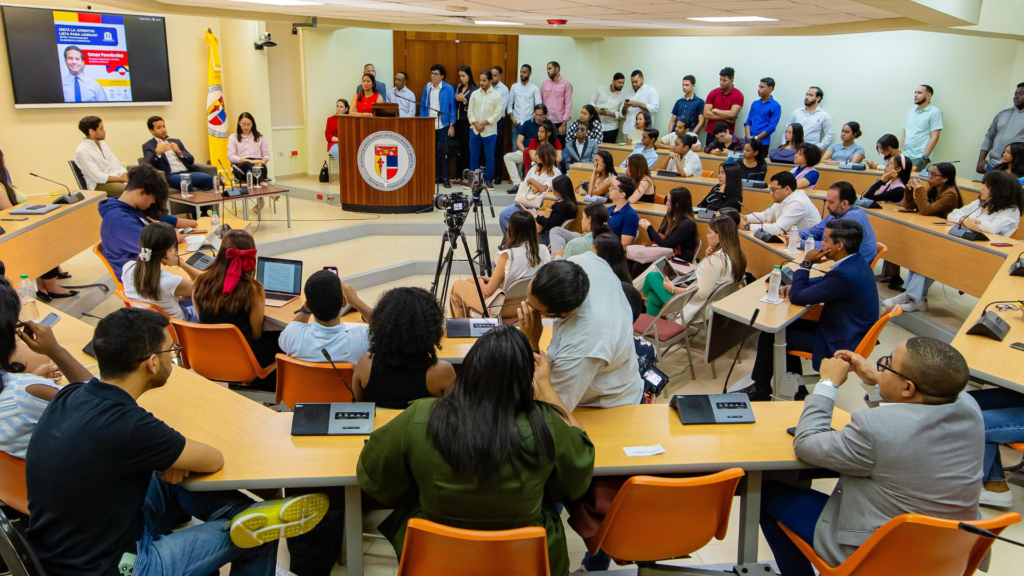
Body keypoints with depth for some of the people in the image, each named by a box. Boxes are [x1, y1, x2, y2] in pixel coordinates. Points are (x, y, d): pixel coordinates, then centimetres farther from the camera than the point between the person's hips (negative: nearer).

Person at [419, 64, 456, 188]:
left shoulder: (448, 88, -4)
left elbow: (452, 107, -4)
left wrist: (452, 125, -9)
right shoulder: (427, 87, 7)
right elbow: (422, 106, 9)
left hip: (443, 125, -4)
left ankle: (445, 178, 2)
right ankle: (435, 176, 15)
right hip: (429, 125, 4)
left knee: (443, 151, -2)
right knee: (432, 151, 8)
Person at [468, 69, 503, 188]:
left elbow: (498, 114, -6)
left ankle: (488, 180, 10)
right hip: (474, 130, 3)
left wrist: (483, 123, -11)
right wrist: (475, 124, -8)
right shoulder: (474, 94, 8)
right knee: (473, 156, 7)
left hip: (490, 131, -3)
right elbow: (470, 111, 6)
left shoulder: (496, 95, -1)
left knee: (489, 157, 2)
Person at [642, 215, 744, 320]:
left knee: (652, 276, 4)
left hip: (695, 306, -10)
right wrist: (707, 256, -3)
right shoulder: (737, 256, 2)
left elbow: (702, 294, -28)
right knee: (654, 297, 20)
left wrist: (673, 289, -16)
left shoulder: (716, 259, -27)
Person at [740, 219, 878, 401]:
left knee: (771, 335, -2)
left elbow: (797, 297, -22)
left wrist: (805, 263, -13)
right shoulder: (856, 263, -1)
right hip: (848, 331, 10)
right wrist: (795, 285, 2)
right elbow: (825, 282, 18)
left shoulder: (844, 274, -31)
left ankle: (761, 389, 20)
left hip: (839, 345, -10)